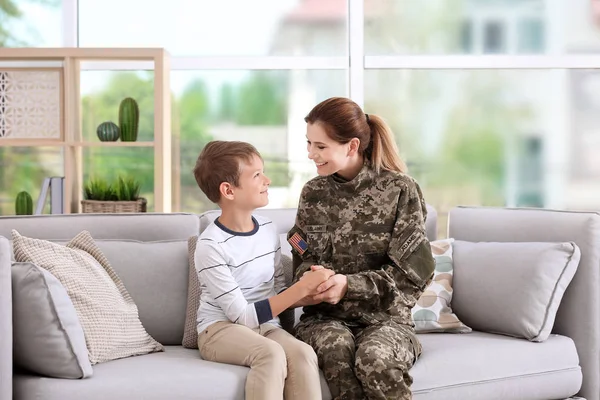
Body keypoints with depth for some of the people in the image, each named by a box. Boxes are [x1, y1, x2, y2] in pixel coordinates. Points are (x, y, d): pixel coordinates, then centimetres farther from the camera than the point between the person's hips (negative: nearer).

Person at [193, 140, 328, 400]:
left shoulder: (268, 230, 4)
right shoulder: (211, 246, -16)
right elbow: (244, 317, -19)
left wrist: (313, 294, -10)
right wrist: (302, 288, -23)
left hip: (265, 325, 5)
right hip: (221, 329, -5)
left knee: (303, 354, -28)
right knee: (272, 354, -35)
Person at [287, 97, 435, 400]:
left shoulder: (399, 189, -6)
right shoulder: (313, 192, 7)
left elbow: (413, 273, -9)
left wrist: (349, 285, -20)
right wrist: (309, 276, -10)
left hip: (385, 317, -2)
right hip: (326, 316, 3)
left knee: (374, 359, -36)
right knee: (336, 347, -34)